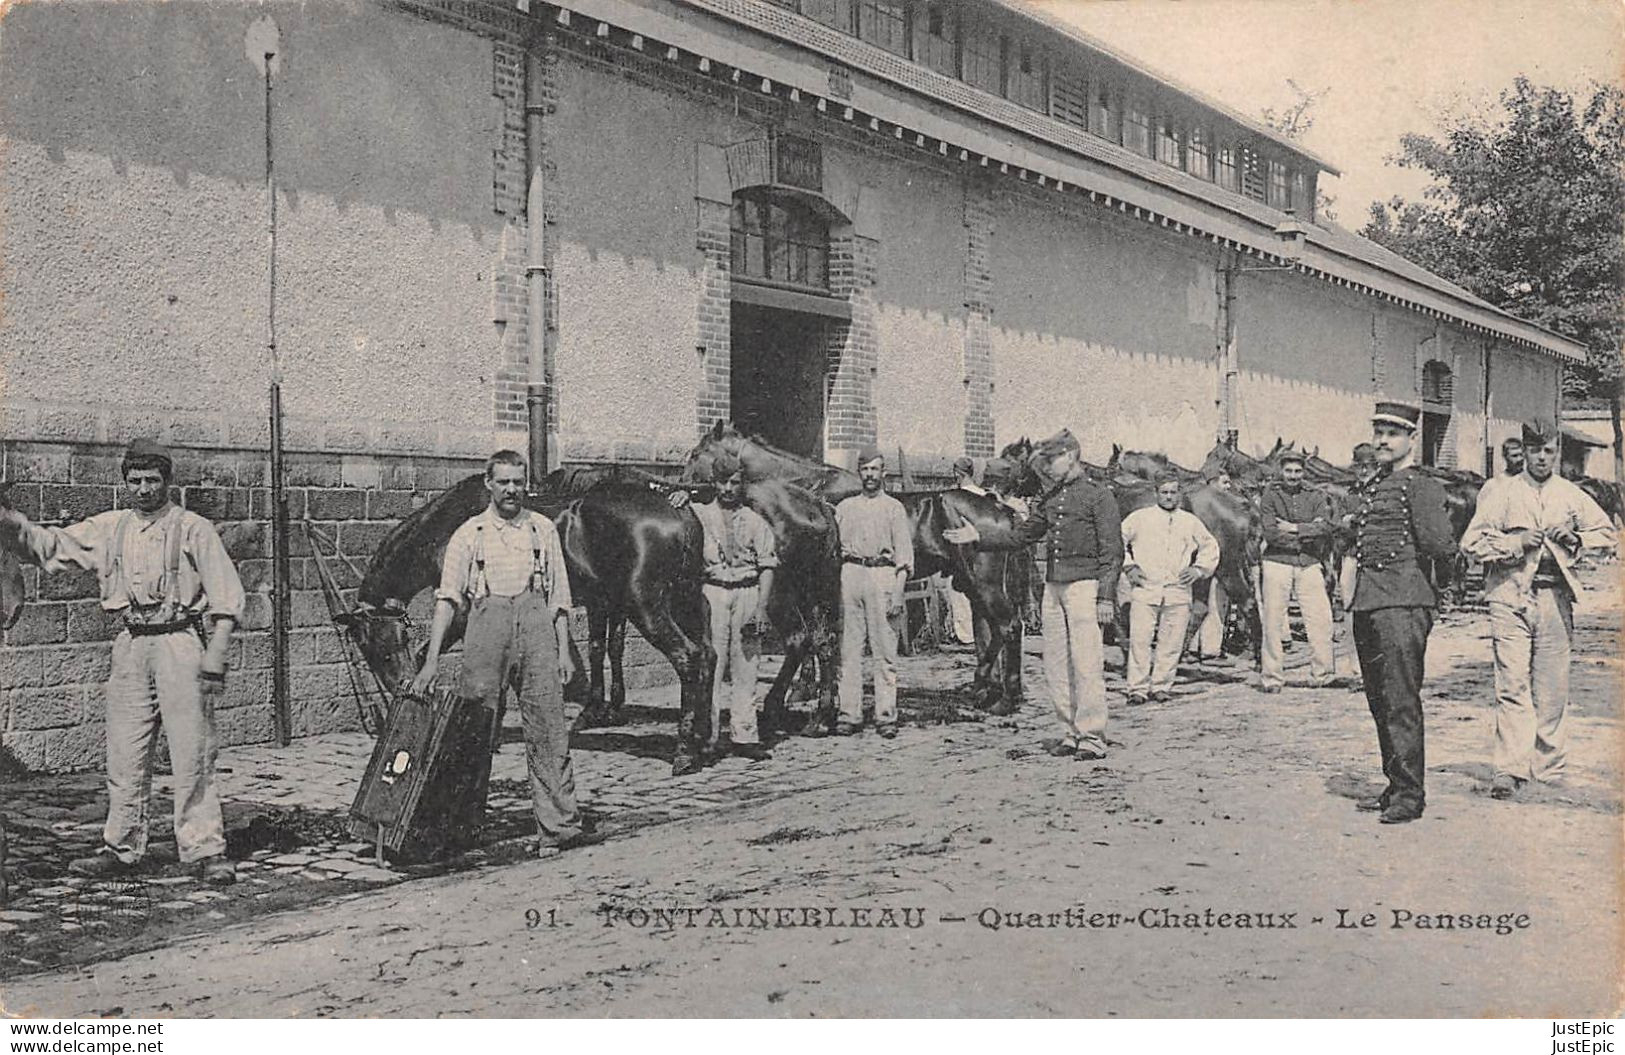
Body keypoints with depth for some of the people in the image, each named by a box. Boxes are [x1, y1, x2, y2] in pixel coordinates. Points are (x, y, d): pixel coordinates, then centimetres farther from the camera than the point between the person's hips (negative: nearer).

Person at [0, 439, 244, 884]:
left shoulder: (194, 529, -2)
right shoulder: (109, 529, 12)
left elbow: (226, 599, -6)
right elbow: (49, 546, 14)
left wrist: (214, 660, -14)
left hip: (181, 643, -5)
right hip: (130, 646, 5)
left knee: (192, 753, -6)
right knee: (124, 753, 8)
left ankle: (205, 850, -1)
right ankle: (121, 848, 18)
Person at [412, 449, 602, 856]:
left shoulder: (543, 529, 13)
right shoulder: (469, 533, 7)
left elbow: (558, 596, 14)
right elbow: (447, 598, 1)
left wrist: (564, 651, 8)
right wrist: (433, 660, -8)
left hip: (536, 624, 1)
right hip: (486, 621, -1)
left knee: (549, 730, -3)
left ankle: (560, 826, -4)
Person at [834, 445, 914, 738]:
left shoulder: (893, 508, 7)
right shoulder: (845, 507, 16)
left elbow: (903, 554, 2)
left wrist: (897, 593, -8)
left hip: (882, 574, -3)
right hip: (850, 574, 3)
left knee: (885, 651, -3)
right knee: (849, 649, 1)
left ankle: (886, 716, 0)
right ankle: (848, 714, 4)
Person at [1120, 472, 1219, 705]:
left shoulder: (1190, 522, 14)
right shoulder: (1139, 518, 7)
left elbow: (1210, 546, 25)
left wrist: (1199, 569, 12)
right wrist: (1128, 567, 3)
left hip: (1178, 592, 2)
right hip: (1144, 590, -2)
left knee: (1172, 643, 0)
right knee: (1139, 640, -8)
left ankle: (1160, 687, 9)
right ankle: (1137, 689, -2)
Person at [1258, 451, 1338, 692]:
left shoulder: (1316, 496, 10)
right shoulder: (1270, 495, 3)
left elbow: (1327, 526, -5)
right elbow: (1270, 532, -10)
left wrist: (1294, 528, -11)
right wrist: (1308, 531, -8)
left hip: (1309, 565, 2)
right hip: (1277, 563, -2)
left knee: (1321, 619, -3)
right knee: (1272, 621, -1)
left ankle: (1323, 672, 7)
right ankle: (1272, 677, 6)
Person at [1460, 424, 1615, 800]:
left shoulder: (1571, 496, 12)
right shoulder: (1501, 494, 4)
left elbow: (1607, 532, 21)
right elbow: (1471, 542, -1)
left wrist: (1576, 538, 2)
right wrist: (1516, 543, -12)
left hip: (1554, 596, 3)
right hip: (1510, 596, -3)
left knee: (1552, 687, 5)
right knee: (1512, 684, -10)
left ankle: (1549, 766, 15)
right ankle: (1509, 769, -11)